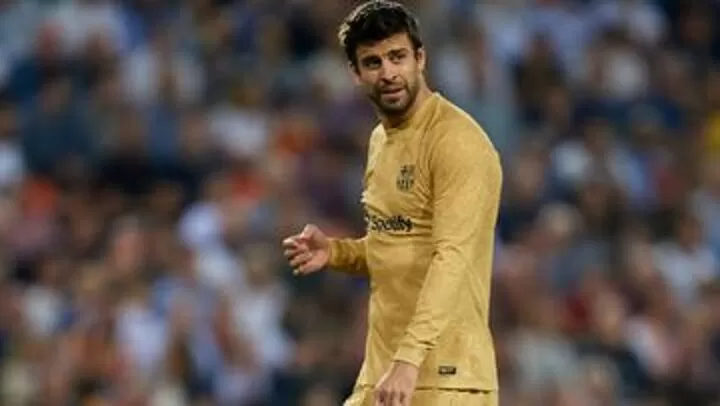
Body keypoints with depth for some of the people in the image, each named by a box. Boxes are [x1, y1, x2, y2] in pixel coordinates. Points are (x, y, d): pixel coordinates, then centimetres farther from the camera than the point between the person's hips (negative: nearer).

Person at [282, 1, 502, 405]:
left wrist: (409, 359, -32)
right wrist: (335, 251, 7)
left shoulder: (457, 141, -14)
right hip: (379, 372, 9)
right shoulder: (380, 140, 16)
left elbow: (453, 259, -24)